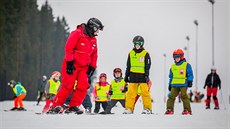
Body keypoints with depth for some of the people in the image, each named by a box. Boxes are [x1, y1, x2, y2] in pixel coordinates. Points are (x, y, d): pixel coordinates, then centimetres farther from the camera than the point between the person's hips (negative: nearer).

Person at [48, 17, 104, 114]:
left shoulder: (93, 39, 13)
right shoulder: (77, 34, -10)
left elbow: (94, 55, 19)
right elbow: (68, 48, -15)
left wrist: (92, 67, 9)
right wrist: (70, 62, -19)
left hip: (84, 67, 6)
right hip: (72, 65, -6)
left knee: (83, 86, -9)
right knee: (68, 86, -11)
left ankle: (74, 106, -1)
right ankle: (56, 106, -4)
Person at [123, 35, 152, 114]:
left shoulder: (145, 54, 1)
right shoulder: (131, 53, 11)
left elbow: (147, 66, 0)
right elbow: (128, 66, 17)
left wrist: (146, 75, -8)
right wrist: (127, 75, 14)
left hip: (142, 76, -3)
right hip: (133, 76, 3)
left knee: (145, 92, -4)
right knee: (130, 92, 0)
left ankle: (148, 108, 2)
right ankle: (129, 108, 4)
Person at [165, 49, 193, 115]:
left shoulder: (186, 65, 3)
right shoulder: (173, 67, 17)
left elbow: (190, 74, 0)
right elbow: (171, 76, 24)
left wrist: (190, 81, -11)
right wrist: (170, 84, 21)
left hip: (183, 85, -5)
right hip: (174, 85, 5)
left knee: (184, 96, -13)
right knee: (171, 96, -3)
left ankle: (187, 110, -9)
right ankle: (169, 109, 3)